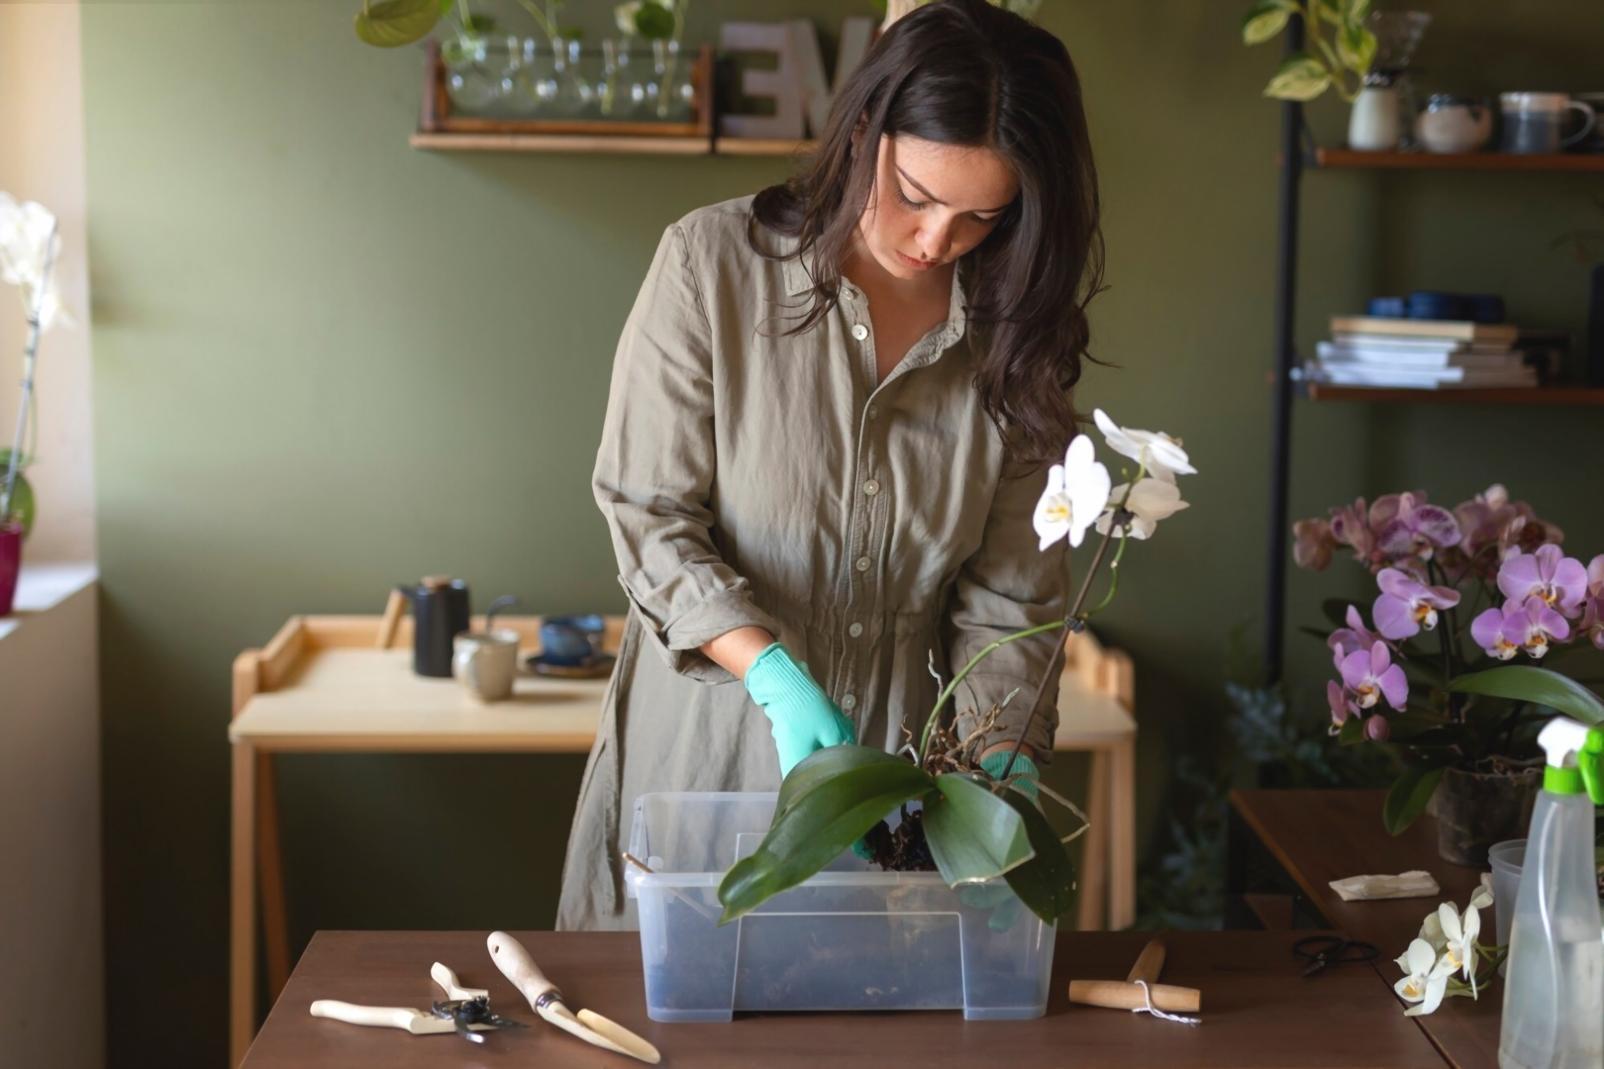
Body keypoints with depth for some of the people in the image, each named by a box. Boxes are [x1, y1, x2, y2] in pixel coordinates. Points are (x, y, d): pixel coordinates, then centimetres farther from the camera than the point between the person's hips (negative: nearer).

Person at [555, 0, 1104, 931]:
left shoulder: (1012, 332, -3)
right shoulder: (714, 261, -11)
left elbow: (1011, 590, -2)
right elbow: (649, 516, -11)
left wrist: (1000, 749, -17)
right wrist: (776, 676, -23)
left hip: (899, 753, 2)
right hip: (710, 735, -2)